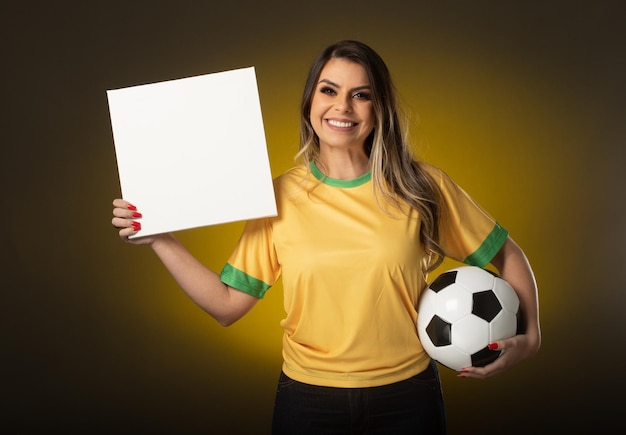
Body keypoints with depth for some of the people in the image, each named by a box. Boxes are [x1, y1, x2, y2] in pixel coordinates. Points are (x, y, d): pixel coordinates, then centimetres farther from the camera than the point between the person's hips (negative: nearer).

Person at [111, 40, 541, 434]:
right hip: (307, 399, 1)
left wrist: (529, 337, -9)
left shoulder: (423, 187, -7)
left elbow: (506, 254, 3)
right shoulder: (279, 198, -4)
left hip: (406, 396, 0)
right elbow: (228, 304, -4)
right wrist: (159, 239, -11)